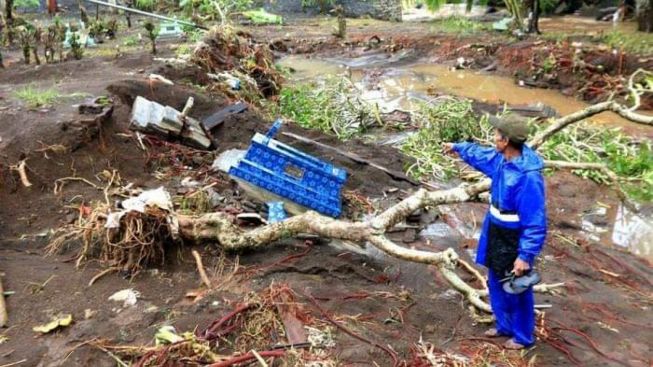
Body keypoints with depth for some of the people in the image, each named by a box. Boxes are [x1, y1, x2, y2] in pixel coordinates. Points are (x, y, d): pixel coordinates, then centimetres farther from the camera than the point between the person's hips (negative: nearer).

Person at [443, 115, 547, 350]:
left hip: (515, 241, -8)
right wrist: (458, 148, 34)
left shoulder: (528, 176, -32)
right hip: (495, 233, 8)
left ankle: (523, 337, 33)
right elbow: (481, 155, 20)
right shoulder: (501, 159, -6)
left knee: (517, 291, 11)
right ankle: (504, 326, 44)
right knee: (496, 284, 23)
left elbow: (535, 223, -28)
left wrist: (525, 256, -28)